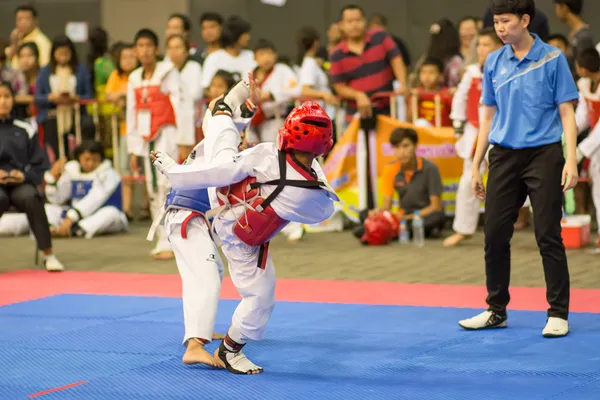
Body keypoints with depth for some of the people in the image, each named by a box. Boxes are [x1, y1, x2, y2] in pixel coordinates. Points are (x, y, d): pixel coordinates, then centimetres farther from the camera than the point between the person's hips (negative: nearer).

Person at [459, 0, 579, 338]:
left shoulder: (552, 59, -4)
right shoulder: (494, 63, 7)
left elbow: (566, 113, -4)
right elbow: (489, 117, 13)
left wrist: (571, 159, -15)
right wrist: (476, 165, 12)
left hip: (543, 155, -4)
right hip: (504, 156, 4)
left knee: (548, 236, -3)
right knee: (495, 235, 5)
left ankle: (558, 313, 6)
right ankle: (497, 310, 19)